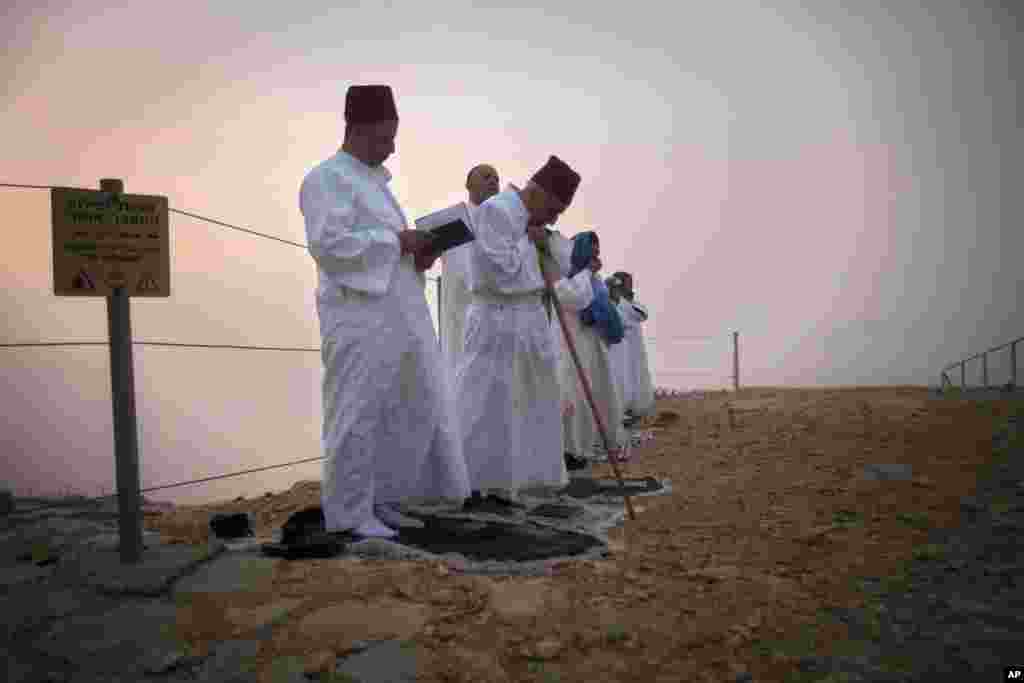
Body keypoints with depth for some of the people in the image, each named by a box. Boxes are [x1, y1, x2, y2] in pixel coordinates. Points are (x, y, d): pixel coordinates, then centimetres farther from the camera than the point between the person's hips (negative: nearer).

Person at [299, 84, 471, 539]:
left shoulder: (374, 179, 21)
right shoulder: (326, 179, -7)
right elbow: (328, 244, -19)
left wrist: (416, 250, 7)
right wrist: (397, 240, -15)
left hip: (398, 312, 9)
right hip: (358, 315, -9)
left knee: (409, 408, 11)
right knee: (357, 412, -2)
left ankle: (379, 497, 24)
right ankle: (349, 511, 12)